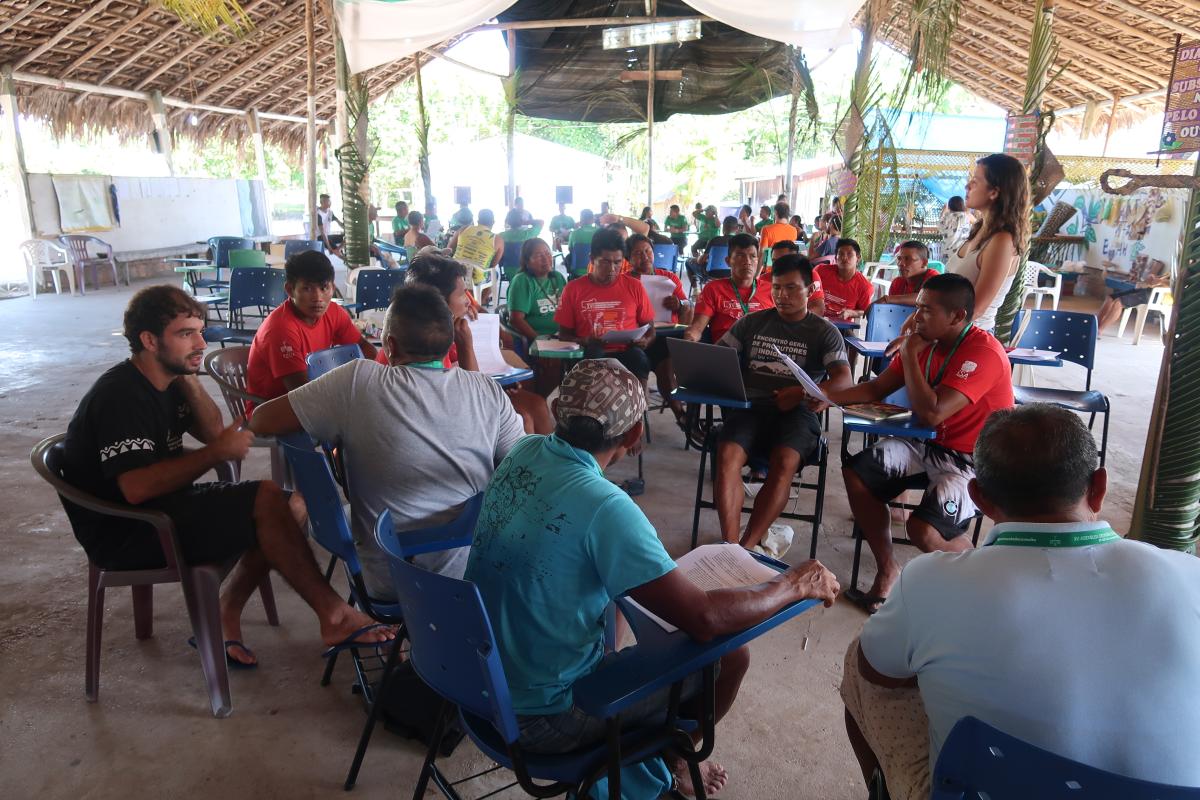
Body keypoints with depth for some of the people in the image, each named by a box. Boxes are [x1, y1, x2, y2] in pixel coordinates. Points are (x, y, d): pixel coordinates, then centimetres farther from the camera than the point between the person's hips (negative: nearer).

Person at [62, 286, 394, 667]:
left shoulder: (165, 380, 8)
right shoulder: (119, 395, -21)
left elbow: (211, 432, 10)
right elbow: (136, 487, -32)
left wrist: (188, 378, -3)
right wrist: (216, 454, -27)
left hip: (159, 506, 10)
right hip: (125, 535, -10)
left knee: (286, 506, -1)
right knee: (266, 501, -23)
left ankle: (226, 617, 1)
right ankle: (333, 615, -16)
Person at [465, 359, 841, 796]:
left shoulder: (523, 452, -7)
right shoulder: (605, 507, -29)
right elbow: (704, 619, -26)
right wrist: (796, 583, -12)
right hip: (536, 716, -8)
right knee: (729, 653, 0)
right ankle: (673, 757, 30)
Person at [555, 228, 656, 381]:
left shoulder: (634, 286, 12)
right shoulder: (573, 289, 9)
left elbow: (649, 329, 18)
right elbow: (564, 334, 11)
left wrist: (645, 341, -5)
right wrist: (584, 342, -10)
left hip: (627, 353, 1)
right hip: (589, 356, -1)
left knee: (638, 357, -33)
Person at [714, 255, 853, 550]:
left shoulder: (824, 332, 10)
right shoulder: (752, 322, 18)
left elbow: (843, 379, -4)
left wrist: (804, 393, -23)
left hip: (796, 411, -1)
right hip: (749, 406, 2)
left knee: (785, 463, -33)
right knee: (727, 455, -30)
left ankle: (746, 546, -30)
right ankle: (730, 545, -32)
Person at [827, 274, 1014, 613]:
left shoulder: (983, 353, -24)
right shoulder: (927, 340, 1)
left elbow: (932, 413, -31)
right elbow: (878, 388, 8)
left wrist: (909, 355, -21)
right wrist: (829, 397, -7)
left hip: (975, 460, -8)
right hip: (932, 445, 8)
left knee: (923, 530, -27)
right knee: (856, 472, -4)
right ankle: (887, 570, 7)